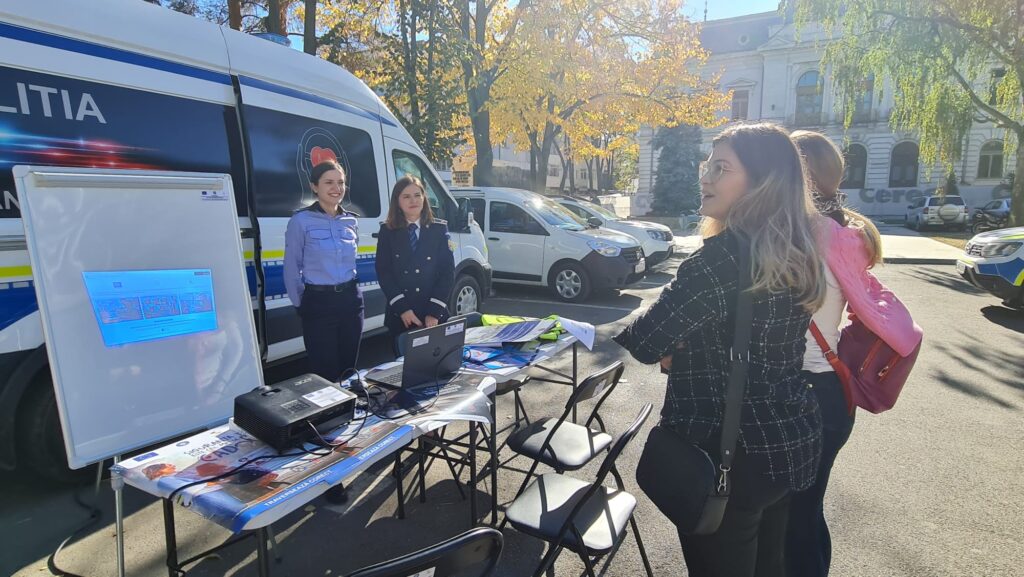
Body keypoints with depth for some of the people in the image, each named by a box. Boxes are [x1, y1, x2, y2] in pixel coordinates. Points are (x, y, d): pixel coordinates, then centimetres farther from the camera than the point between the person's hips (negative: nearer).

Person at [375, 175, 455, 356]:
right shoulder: (387, 231, 4)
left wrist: (435, 311, -10)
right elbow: (383, 273, -2)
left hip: (435, 315, 0)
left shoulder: (439, 229, 5)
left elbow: (448, 272, -1)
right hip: (399, 316, 0)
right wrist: (402, 308, -13)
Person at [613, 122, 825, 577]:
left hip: (728, 453, -8)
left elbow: (646, 342, -22)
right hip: (793, 442, 8)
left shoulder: (722, 257, -25)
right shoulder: (796, 254, 3)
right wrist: (685, 351, 5)